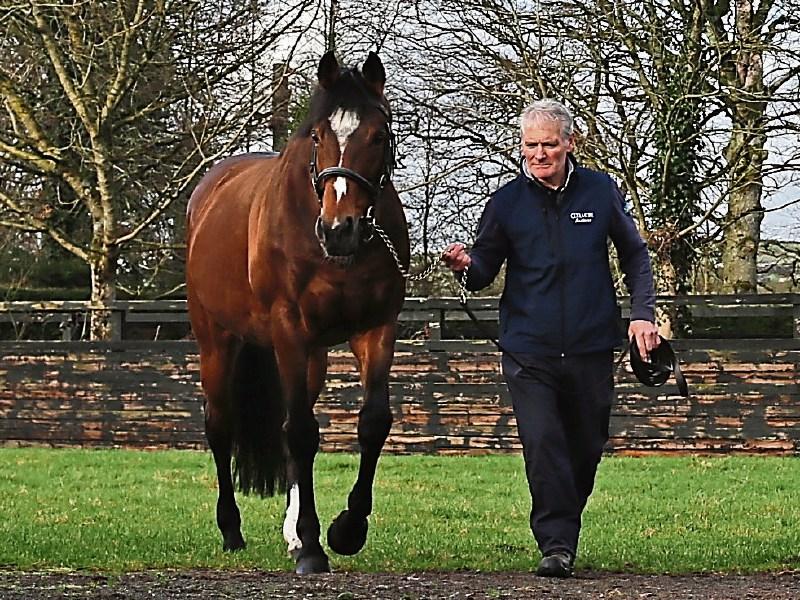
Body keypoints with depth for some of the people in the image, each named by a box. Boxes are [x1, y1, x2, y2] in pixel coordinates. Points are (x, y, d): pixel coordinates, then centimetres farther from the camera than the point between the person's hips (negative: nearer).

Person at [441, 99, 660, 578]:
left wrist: (643, 313, 5)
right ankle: (557, 545, -12)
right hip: (529, 352, -1)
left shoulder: (601, 192, 3)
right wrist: (466, 266, -17)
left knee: (586, 448, 11)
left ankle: (565, 520, 33)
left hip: (591, 347, 1)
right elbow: (486, 268, 7)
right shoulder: (508, 201, 1)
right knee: (543, 446, -14)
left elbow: (634, 254, 15)